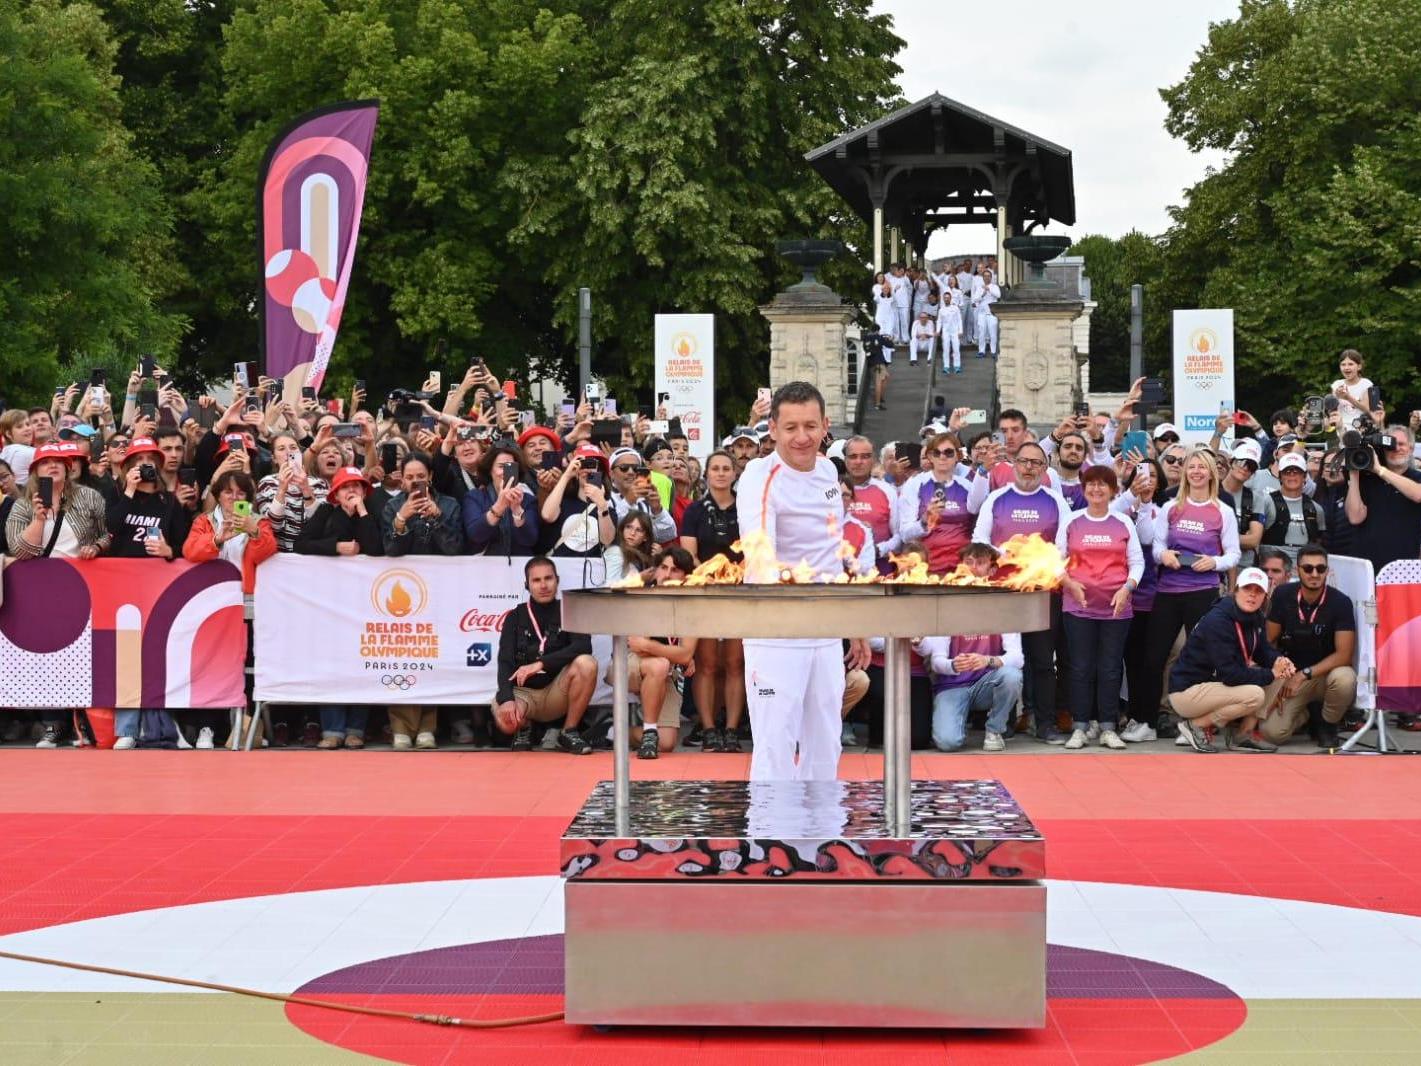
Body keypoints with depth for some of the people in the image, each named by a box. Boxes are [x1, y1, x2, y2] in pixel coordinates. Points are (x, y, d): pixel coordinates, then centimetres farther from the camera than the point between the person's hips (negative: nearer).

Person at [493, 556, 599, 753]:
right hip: (523, 692, 0)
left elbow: (583, 646, -18)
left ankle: (569, 733, -12)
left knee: (586, 663, -30)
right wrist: (506, 699, -28)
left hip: (557, 692, 0)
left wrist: (541, 663, -28)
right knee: (505, 719, -36)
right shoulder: (515, 618, 2)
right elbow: (505, 663, -9)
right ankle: (524, 728, 6)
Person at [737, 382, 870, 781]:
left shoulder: (828, 471, 6)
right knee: (775, 750, -5)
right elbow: (760, 553, -33)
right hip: (775, 635, -7)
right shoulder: (761, 477, -16)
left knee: (824, 748, 13)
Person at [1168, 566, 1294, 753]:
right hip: (1186, 692, -9)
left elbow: (1263, 650, 13)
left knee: (1280, 674, 0)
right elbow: (1228, 674, -29)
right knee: (1254, 695, -29)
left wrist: (1280, 661, -11)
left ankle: (1243, 733, 2)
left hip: (1216, 684, 9)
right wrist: (1270, 675, -20)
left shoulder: (1255, 618, 1)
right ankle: (1197, 725, -10)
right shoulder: (1217, 621, -25)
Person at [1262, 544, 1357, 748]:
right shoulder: (1283, 596, -7)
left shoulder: (1340, 602, -14)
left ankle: (1327, 724, -5)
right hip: (1290, 676, 1)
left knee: (1344, 678, -38)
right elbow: (1269, 641, 1)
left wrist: (1304, 674, -22)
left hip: (1326, 673, -1)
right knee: (1272, 732, -22)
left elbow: (1344, 654, -17)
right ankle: (1303, 716, 16)